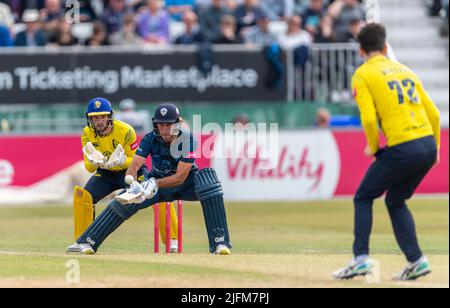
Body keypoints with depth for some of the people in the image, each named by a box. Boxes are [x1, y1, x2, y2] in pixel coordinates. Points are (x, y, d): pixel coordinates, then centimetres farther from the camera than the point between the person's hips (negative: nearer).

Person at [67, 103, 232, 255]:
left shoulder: (187, 139, -25)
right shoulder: (150, 139, -18)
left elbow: (181, 177, -29)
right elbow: (133, 167, -28)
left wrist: (154, 184, -42)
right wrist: (133, 185, -50)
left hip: (186, 184, -3)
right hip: (157, 183, 3)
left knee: (207, 177, -33)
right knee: (124, 202, -17)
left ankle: (220, 242, -39)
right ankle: (87, 242, -8)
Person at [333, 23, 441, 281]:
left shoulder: (363, 74, 0)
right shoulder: (405, 70, 18)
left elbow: (369, 118, -11)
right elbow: (434, 113, 16)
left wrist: (373, 148, 6)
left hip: (402, 150, -6)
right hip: (428, 145, 6)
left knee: (363, 199, 12)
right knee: (396, 201, 22)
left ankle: (361, 258, 1)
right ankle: (416, 260, 12)